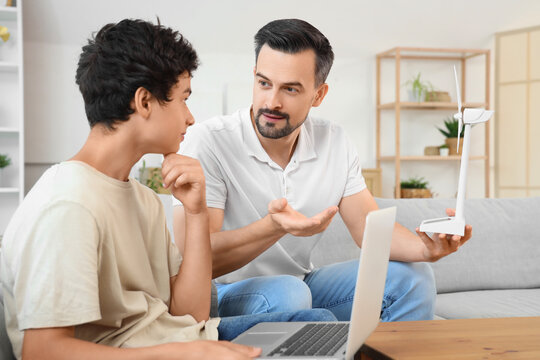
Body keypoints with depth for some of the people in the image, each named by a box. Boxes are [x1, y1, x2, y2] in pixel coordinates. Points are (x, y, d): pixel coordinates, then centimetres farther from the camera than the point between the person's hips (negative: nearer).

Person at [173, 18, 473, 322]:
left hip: (300, 283, 5)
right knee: (285, 294, -37)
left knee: (411, 277, -8)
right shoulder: (209, 142, -19)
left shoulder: (334, 143, -1)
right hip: (226, 293, -5)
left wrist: (427, 247, -26)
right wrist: (274, 227, -42)